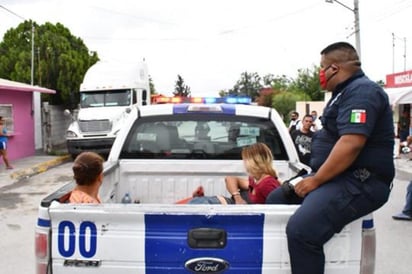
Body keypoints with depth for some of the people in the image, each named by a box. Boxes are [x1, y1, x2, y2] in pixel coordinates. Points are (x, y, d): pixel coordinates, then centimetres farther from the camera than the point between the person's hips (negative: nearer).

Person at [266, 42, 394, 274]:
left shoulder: (361, 91, -15)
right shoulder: (347, 92, 19)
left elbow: (351, 144, -27)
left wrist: (316, 180, -20)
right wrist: (314, 176, 19)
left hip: (360, 181, -11)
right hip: (337, 177, 11)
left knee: (301, 229, -30)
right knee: (275, 200, 12)